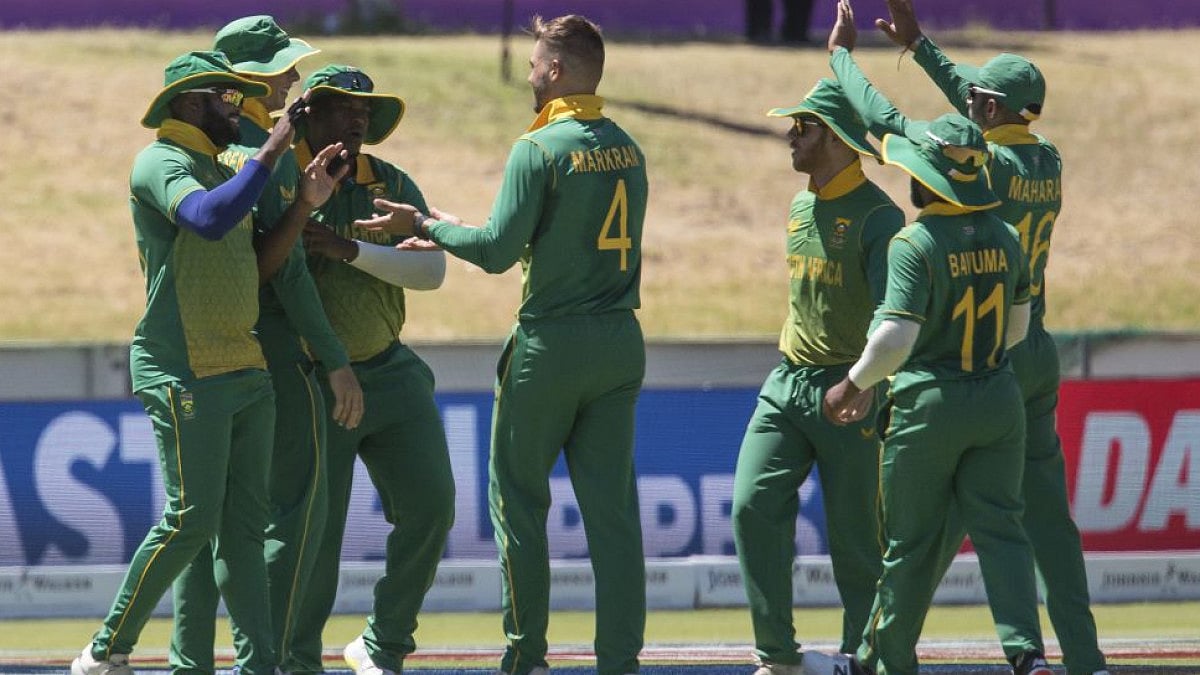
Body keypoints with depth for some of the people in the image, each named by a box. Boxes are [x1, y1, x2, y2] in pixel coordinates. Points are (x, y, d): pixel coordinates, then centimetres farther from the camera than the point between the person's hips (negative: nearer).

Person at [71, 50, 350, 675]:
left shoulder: (225, 171, 21)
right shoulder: (162, 162, -7)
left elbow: (258, 261, 21)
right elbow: (209, 220, -26)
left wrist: (303, 203, 7)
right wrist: (272, 151, -23)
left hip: (247, 370, 9)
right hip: (185, 373, -9)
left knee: (244, 524, 4)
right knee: (191, 518, -11)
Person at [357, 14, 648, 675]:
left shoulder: (540, 149, -12)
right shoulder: (627, 149, 9)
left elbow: (498, 251, -15)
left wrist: (426, 225, 0)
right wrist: (458, 230, 20)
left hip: (552, 344, -6)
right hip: (621, 343, 6)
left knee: (518, 496, 7)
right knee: (612, 504, 5)